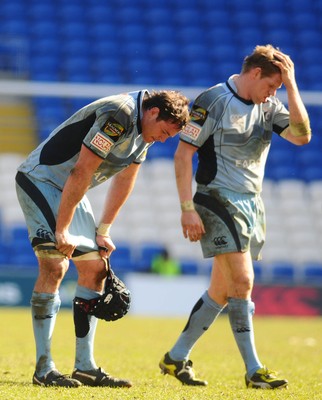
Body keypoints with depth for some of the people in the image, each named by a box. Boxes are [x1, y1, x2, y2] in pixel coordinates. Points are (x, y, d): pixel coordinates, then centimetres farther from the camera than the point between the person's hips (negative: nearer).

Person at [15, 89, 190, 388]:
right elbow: (81, 173, -27)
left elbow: (124, 180, 13)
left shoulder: (145, 128, 3)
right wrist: (61, 230, -24)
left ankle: (85, 367, 8)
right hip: (40, 180, -10)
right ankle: (43, 369, -16)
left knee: (94, 268, 5)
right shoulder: (118, 116, -27)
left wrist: (103, 231, 12)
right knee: (54, 266, -18)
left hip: (70, 192, 10)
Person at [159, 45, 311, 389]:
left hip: (251, 205, 7)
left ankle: (176, 358, 20)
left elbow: (301, 135, -5)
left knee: (222, 291, 9)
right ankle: (253, 370, -13)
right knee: (242, 281, -16)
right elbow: (182, 154, -10)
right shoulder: (212, 102, -10)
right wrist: (188, 209, -16)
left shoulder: (269, 106, 9)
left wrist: (291, 85, -7)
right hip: (218, 202, -7)